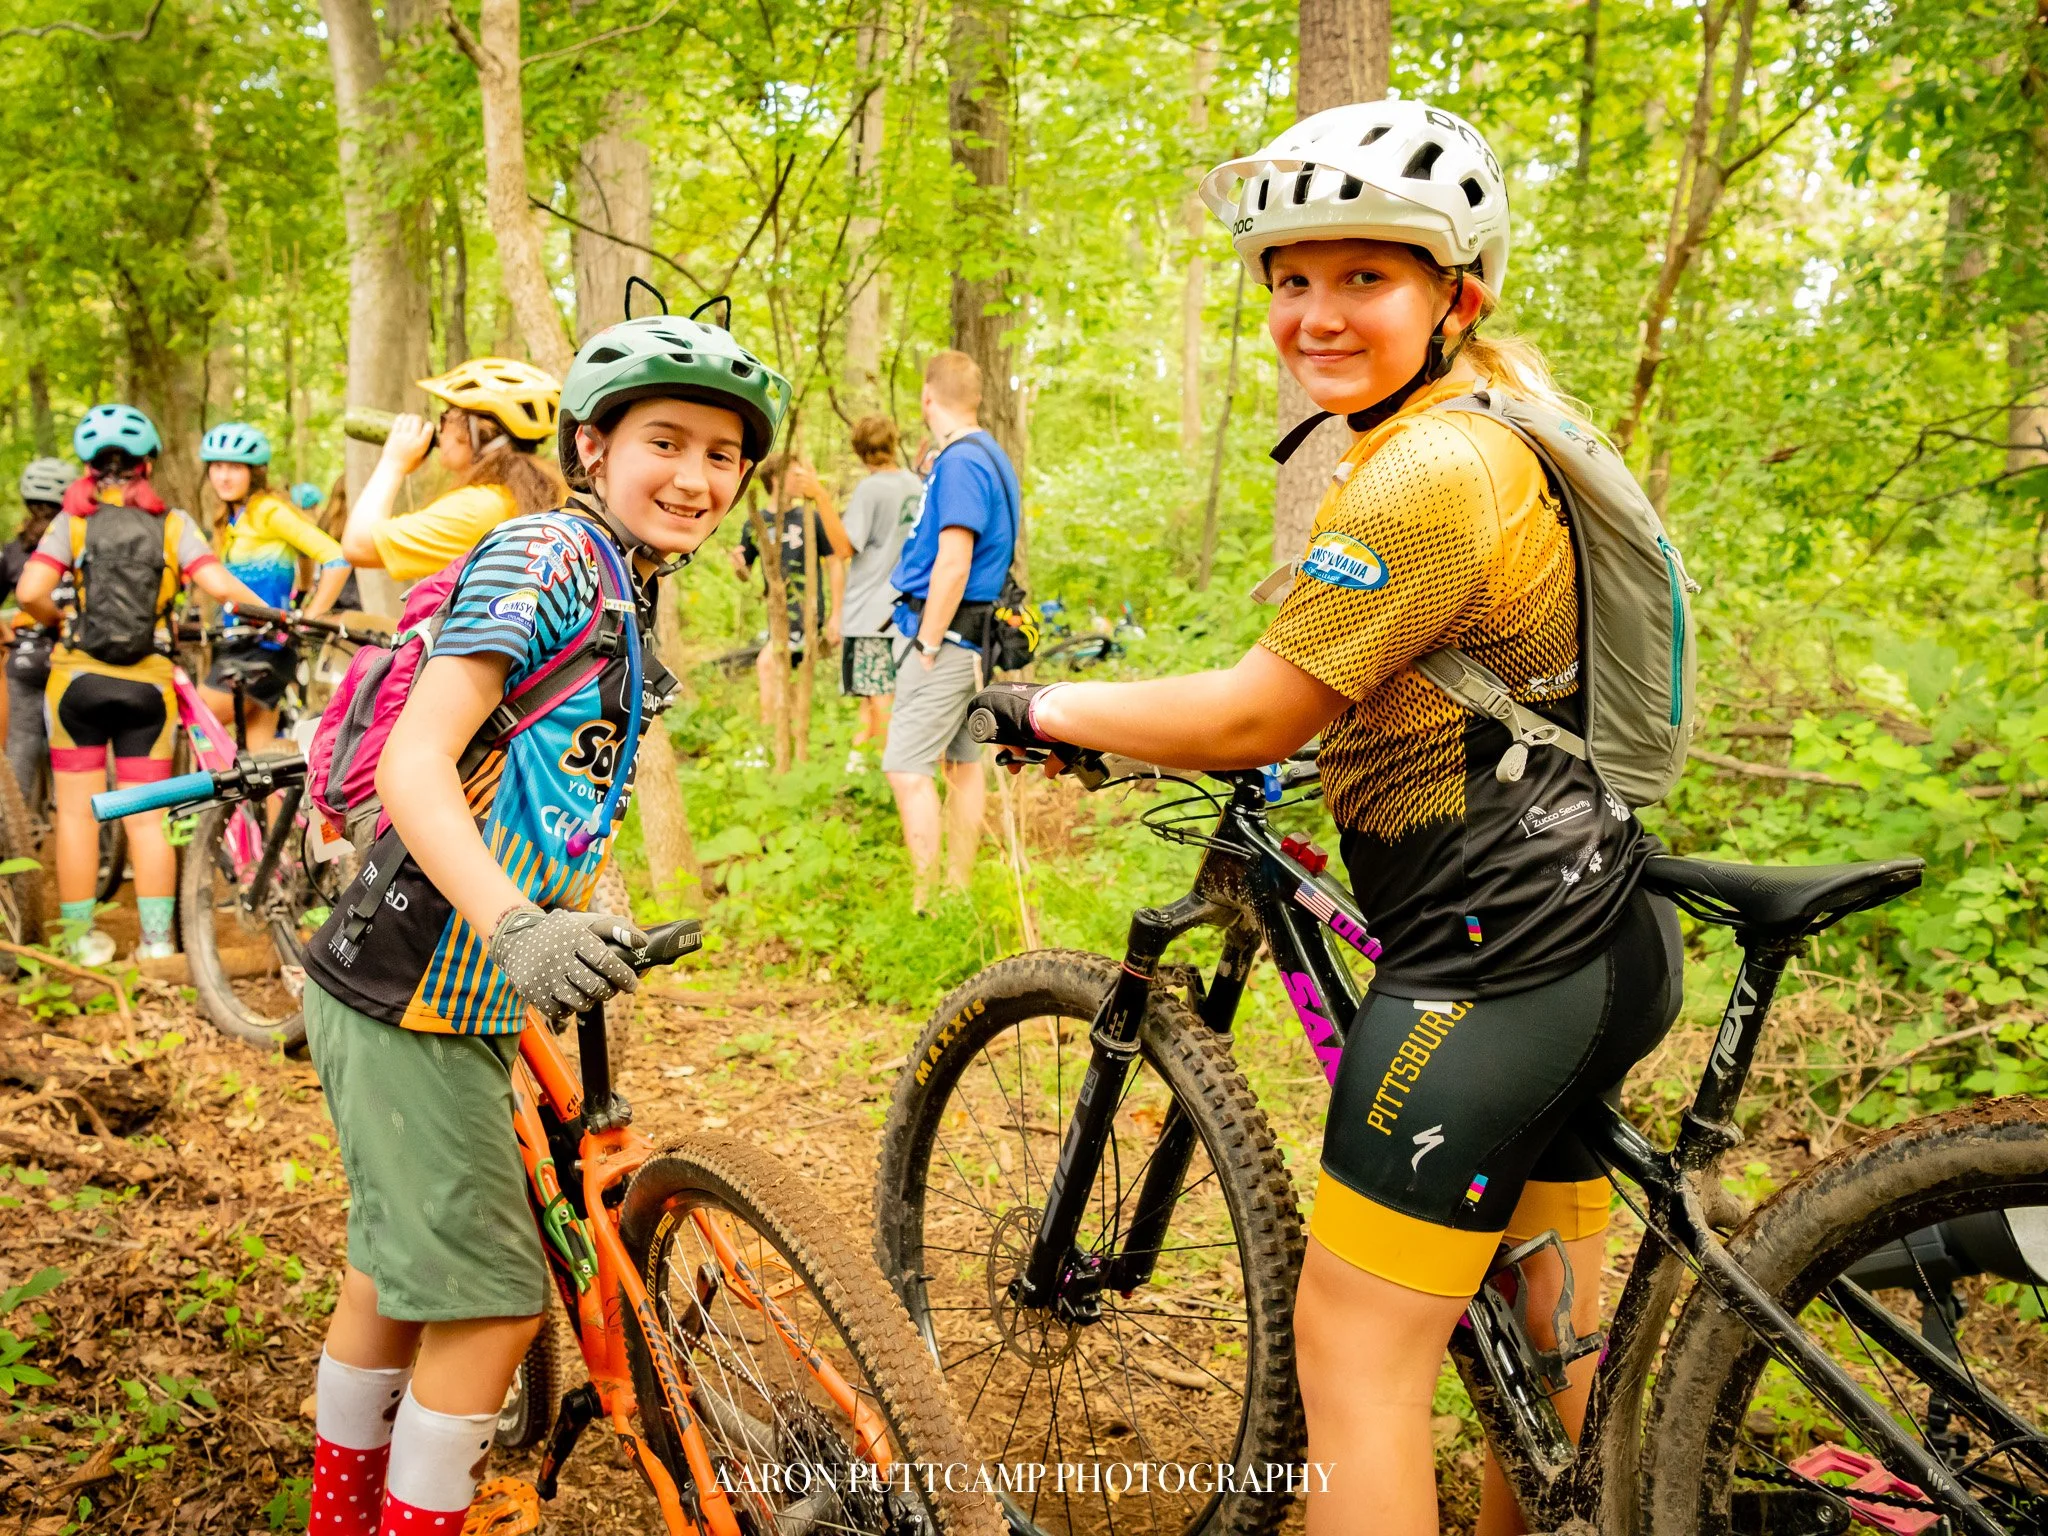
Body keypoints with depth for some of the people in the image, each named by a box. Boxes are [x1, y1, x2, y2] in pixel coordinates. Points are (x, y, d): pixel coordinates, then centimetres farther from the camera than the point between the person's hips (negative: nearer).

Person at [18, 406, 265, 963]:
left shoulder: (72, 520, 0)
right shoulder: (173, 523, 1)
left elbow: (30, 592, -12)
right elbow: (218, 585, -12)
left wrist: (61, 620, 8)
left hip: (79, 677, 0)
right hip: (147, 684, 1)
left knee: (77, 813, 8)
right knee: (147, 818, 6)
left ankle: (81, 937, 12)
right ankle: (157, 938, 6)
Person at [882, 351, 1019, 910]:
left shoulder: (959, 463, -16)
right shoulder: (985, 456, 15)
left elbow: (953, 565, -22)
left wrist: (927, 645, -18)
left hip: (944, 636, -10)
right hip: (969, 637, 10)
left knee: (907, 769, -11)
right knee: (963, 762, 14)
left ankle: (927, 905, -11)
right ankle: (958, 893, 22)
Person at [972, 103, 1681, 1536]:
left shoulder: (1430, 472, -20)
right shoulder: (1498, 399, 11)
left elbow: (1253, 719, -18)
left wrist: (1047, 707, -5)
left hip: (1499, 954, -10)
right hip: (1574, 933, 10)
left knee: (1353, 1350, -2)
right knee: (1542, 1346, 24)